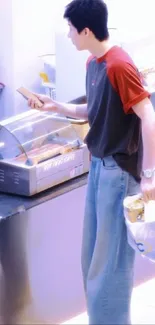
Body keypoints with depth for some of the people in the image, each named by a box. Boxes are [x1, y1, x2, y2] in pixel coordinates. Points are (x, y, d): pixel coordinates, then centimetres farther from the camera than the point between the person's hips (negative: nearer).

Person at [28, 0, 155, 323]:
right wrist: (56, 107, 10)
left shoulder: (119, 65, -20)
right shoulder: (93, 63, 8)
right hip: (99, 165, 9)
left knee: (112, 257, -1)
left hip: (119, 170, -9)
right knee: (93, 255, 16)